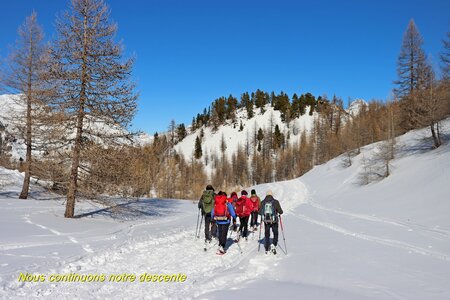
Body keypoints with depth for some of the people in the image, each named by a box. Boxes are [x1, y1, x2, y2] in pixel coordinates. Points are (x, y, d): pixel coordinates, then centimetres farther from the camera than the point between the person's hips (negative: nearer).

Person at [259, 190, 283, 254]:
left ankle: (267, 250, 16)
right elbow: (280, 212, -6)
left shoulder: (263, 202, -1)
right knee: (275, 234, 15)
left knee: (267, 235, 14)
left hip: (266, 221, 2)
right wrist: (279, 212, 17)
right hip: (274, 221, -2)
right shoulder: (275, 202, -6)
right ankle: (273, 244, -7)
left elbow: (260, 212, 1)